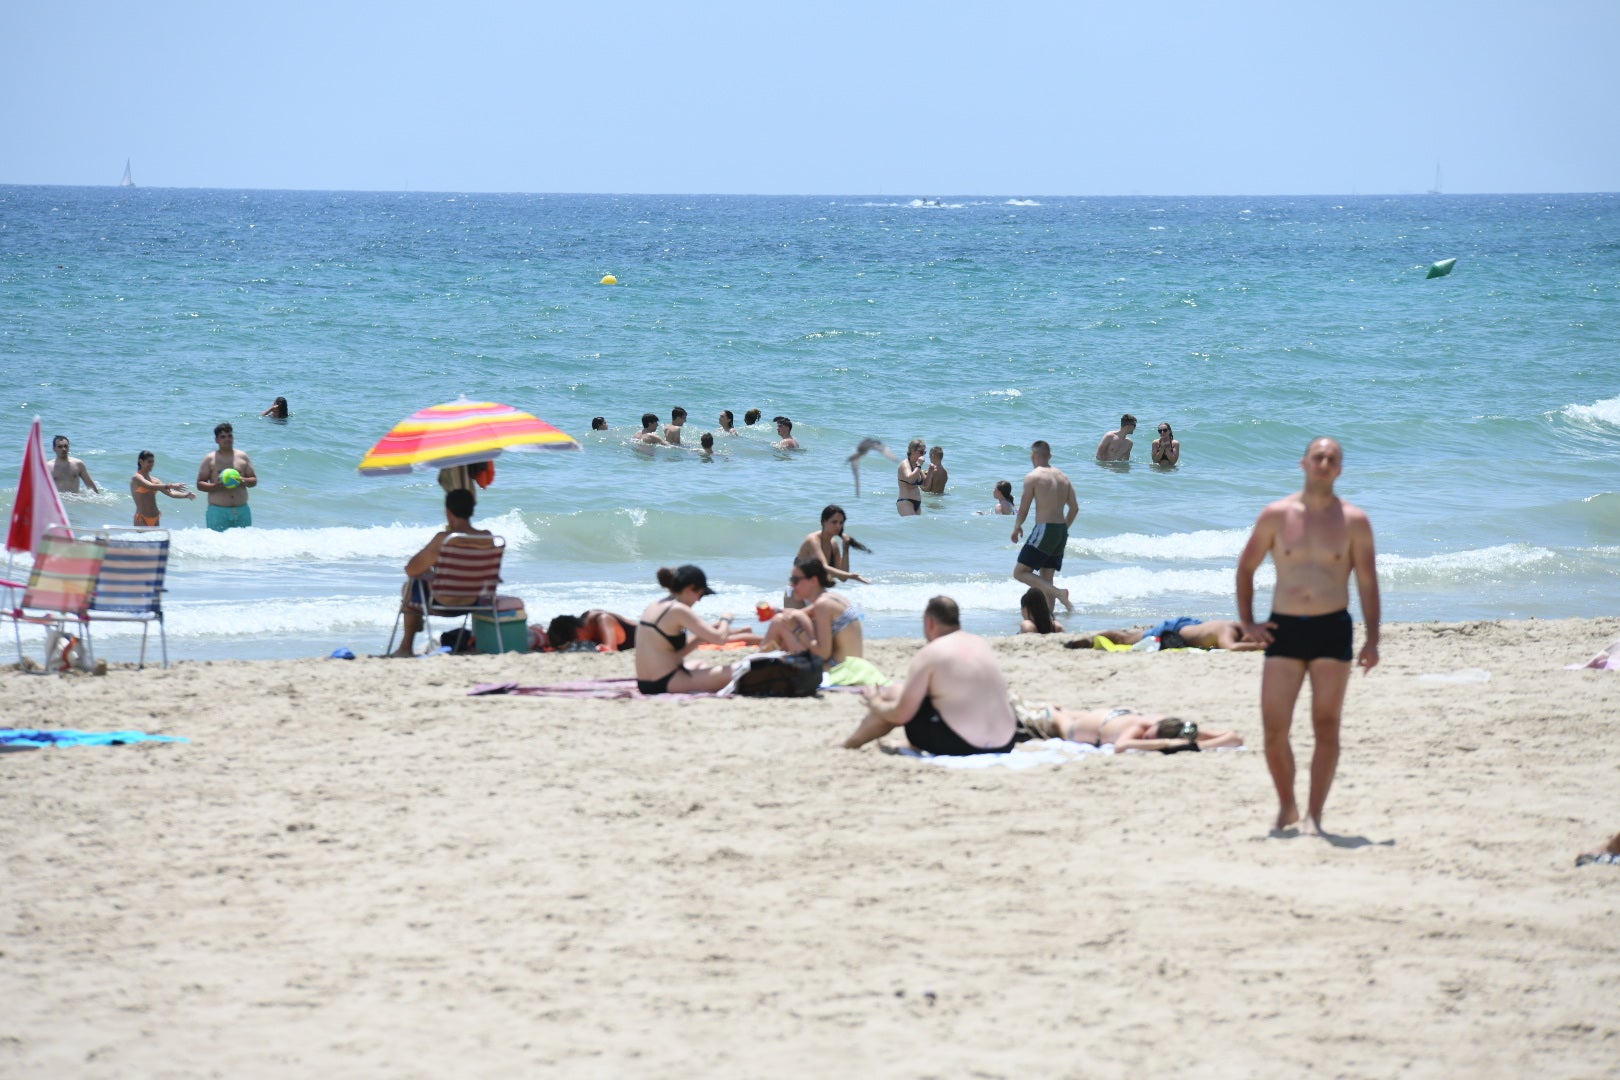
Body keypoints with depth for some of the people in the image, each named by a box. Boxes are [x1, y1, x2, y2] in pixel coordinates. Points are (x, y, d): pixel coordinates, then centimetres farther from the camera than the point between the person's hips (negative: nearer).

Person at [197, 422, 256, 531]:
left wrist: (244, 481, -10)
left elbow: (254, 480, 13)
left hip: (242, 510, 3)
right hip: (218, 511, -3)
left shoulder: (243, 457, 10)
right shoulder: (210, 460, 2)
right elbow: (200, 484, 0)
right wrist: (217, 486, -19)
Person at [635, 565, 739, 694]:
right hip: (666, 684, -10)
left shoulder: (653, 606, 13)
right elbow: (719, 639, -14)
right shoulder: (678, 610, -14)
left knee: (700, 666, 37)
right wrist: (726, 619, 5)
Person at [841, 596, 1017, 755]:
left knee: (894, 692, 13)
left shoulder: (929, 654, -9)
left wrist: (875, 704, 14)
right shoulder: (982, 644, 10)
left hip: (955, 746, -7)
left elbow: (901, 715, -8)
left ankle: (848, 744, 32)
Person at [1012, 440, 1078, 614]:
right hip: (1061, 532, 7)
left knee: (1020, 572, -3)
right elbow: (1074, 508, 13)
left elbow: (1023, 509, -6)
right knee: (1046, 577, 16)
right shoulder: (1062, 477, 12)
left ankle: (1058, 593, -18)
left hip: (1044, 530, -7)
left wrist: (1016, 528, 12)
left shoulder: (1033, 477, -7)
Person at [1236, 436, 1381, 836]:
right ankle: (1286, 806, 17)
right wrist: (1246, 623, 6)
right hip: (1283, 629, 1)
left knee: (1326, 727, -2)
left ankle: (1314, 815, 4)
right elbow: (1246, 568, 14)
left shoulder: (1354, 520, 3)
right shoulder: (1276, 515, 4)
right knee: (1274, 728, -3)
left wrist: (1372, 640, -3)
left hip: (1332, 628, -1)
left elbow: (1368, 582, 5)